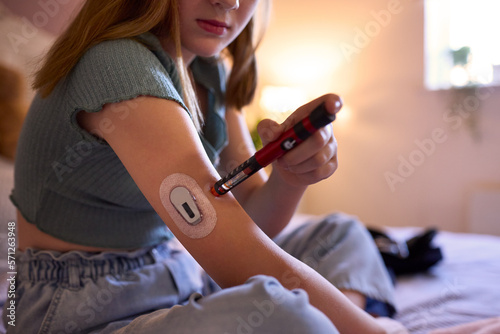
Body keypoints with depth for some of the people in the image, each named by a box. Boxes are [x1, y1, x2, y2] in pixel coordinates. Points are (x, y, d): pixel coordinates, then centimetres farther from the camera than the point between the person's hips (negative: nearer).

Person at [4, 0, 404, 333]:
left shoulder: (212, 72, 3)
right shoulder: (120, 66, -25)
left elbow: (252, 220, 1)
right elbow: (245, 263, -31)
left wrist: (291, 175, -20)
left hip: (177, 280, 9)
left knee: (341, 236, 13)